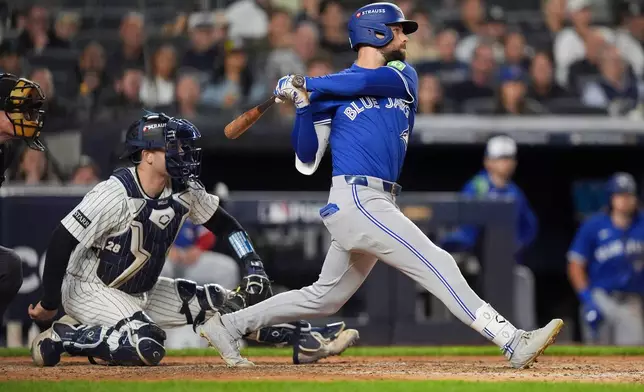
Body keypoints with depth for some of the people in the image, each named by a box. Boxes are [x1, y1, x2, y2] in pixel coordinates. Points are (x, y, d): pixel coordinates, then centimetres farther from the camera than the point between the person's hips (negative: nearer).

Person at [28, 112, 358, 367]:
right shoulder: (116, 194, -27)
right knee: (147, 345, -32)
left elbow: (225, 226, 9)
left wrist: (253, 268, -5)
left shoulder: (184, 192, -5)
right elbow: (62, 241, -25)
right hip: (89, 289, -8)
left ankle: (306, 340, -3)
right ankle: (62, 337, -17)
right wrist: (48, 303, -20)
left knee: (218, 302, -3)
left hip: (142, 291, 8)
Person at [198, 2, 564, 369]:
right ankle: (513, 342, -20)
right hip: (356, 199, -7)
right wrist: (303, 105, -11)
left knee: (324, 298, 14)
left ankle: (229, 325, 24)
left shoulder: (405, 76, 16)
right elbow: (307, 161, 1)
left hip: (377, 205, 7)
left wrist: (305, 84, -7)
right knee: (436, 264, -15)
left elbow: (370, 81, -8)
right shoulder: (330, 90, 3)